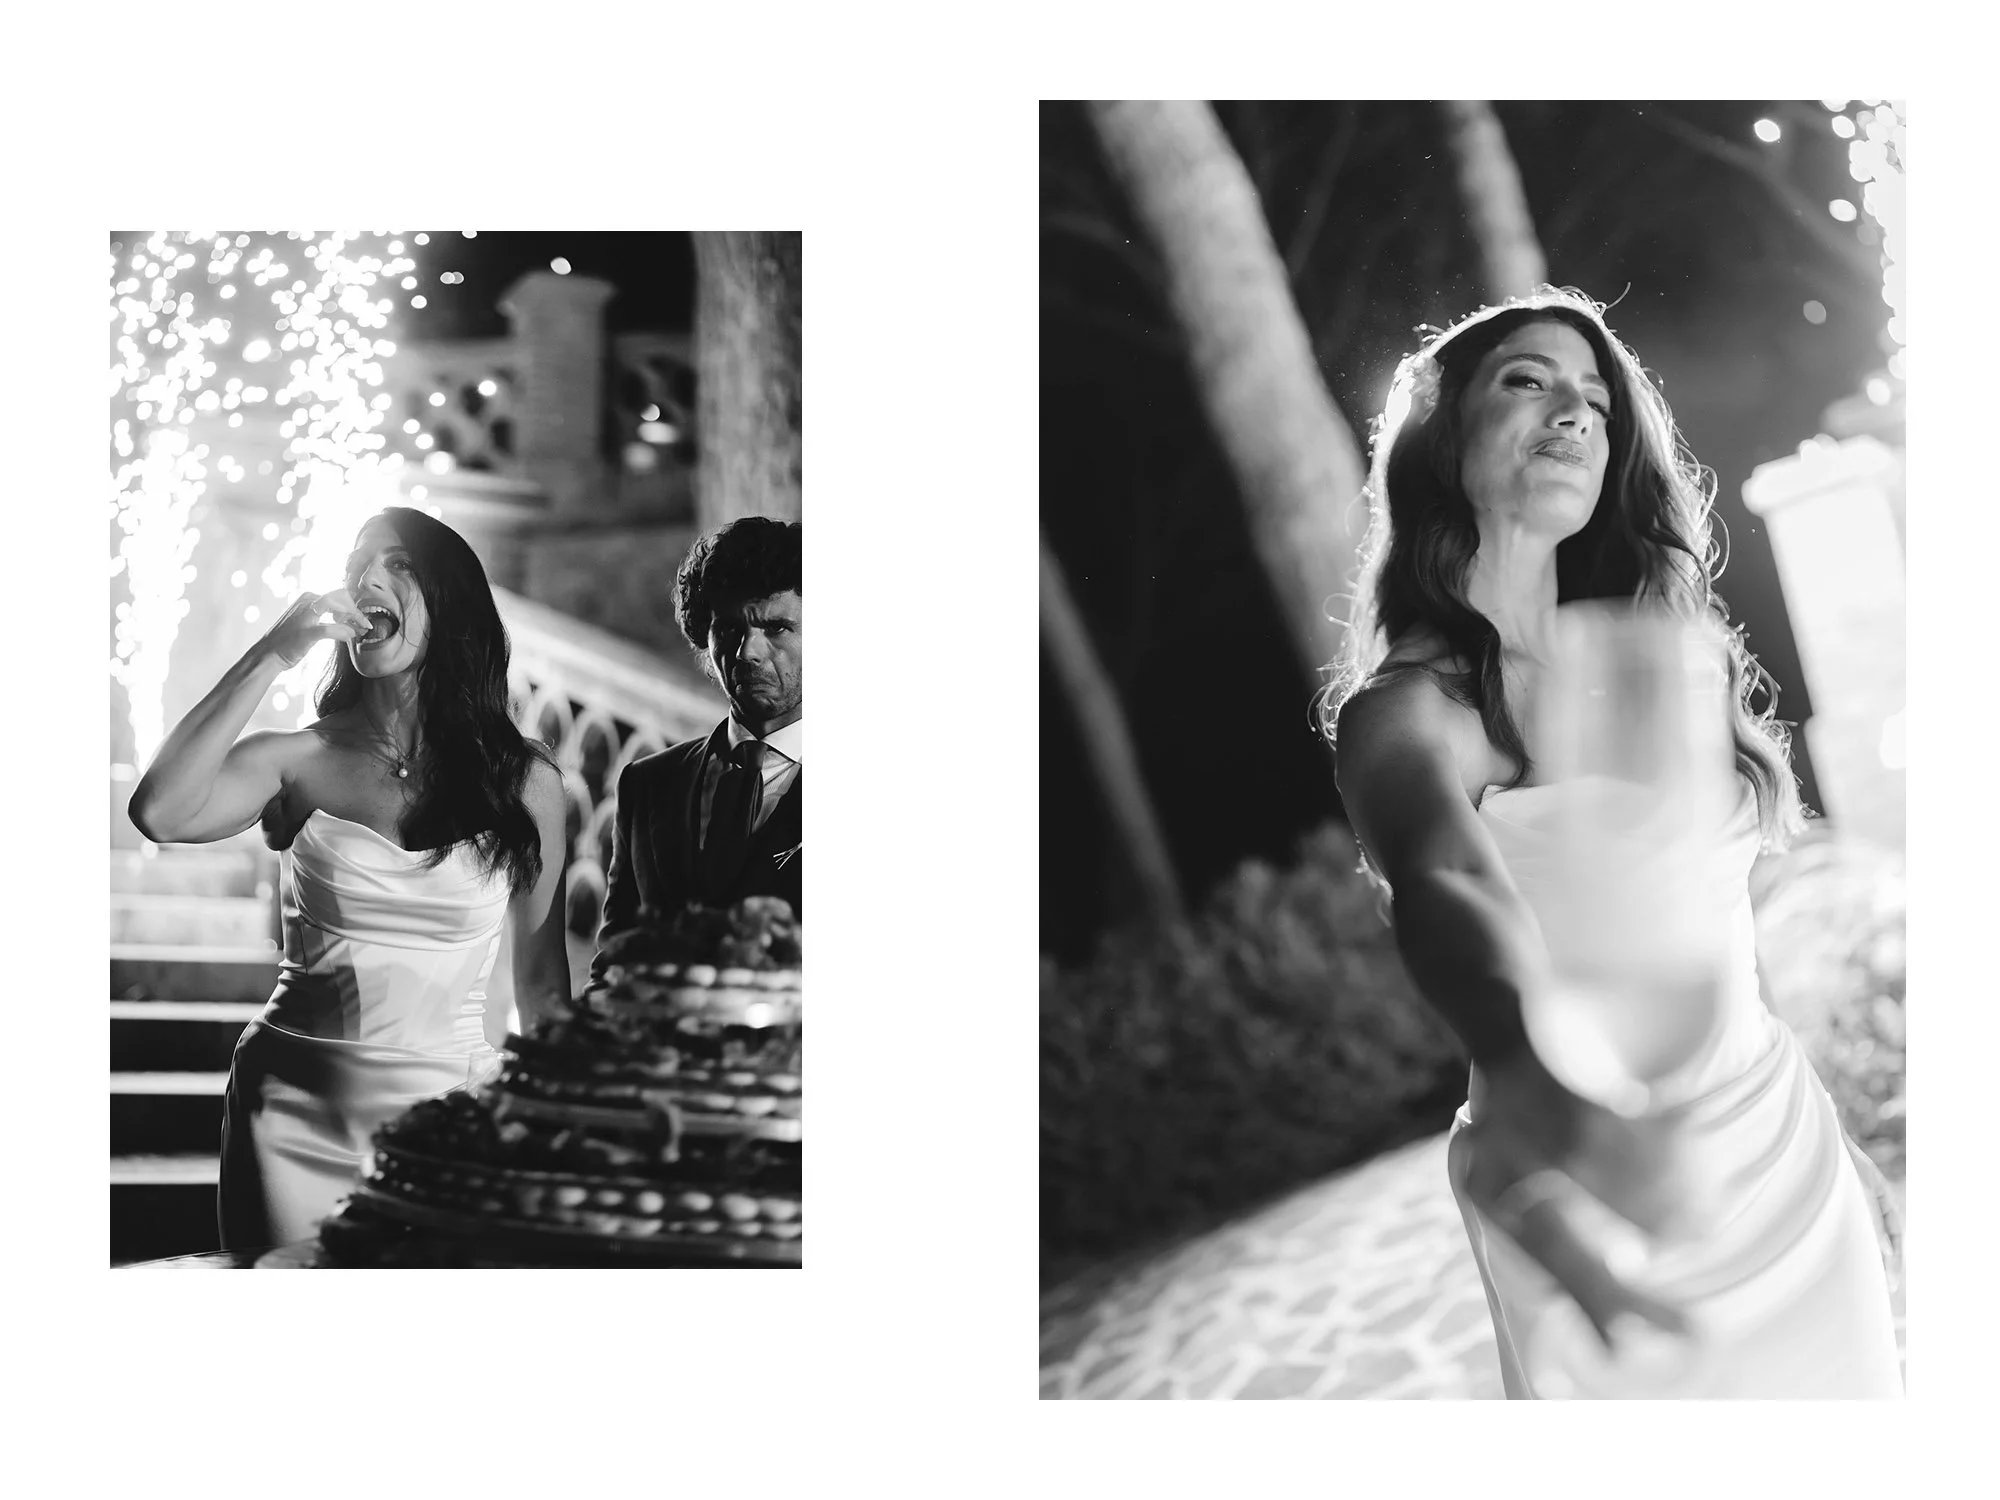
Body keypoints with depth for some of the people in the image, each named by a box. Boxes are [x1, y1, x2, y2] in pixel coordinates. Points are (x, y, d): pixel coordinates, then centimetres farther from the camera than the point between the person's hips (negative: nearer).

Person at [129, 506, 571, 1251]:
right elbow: (158, 814, -19)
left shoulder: (525, 781, 1)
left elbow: (542, 984, 8)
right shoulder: (298, 761, 0)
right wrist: (271, 655, -15)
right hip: (294, 1109, 0)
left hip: (445, 1107, 0)